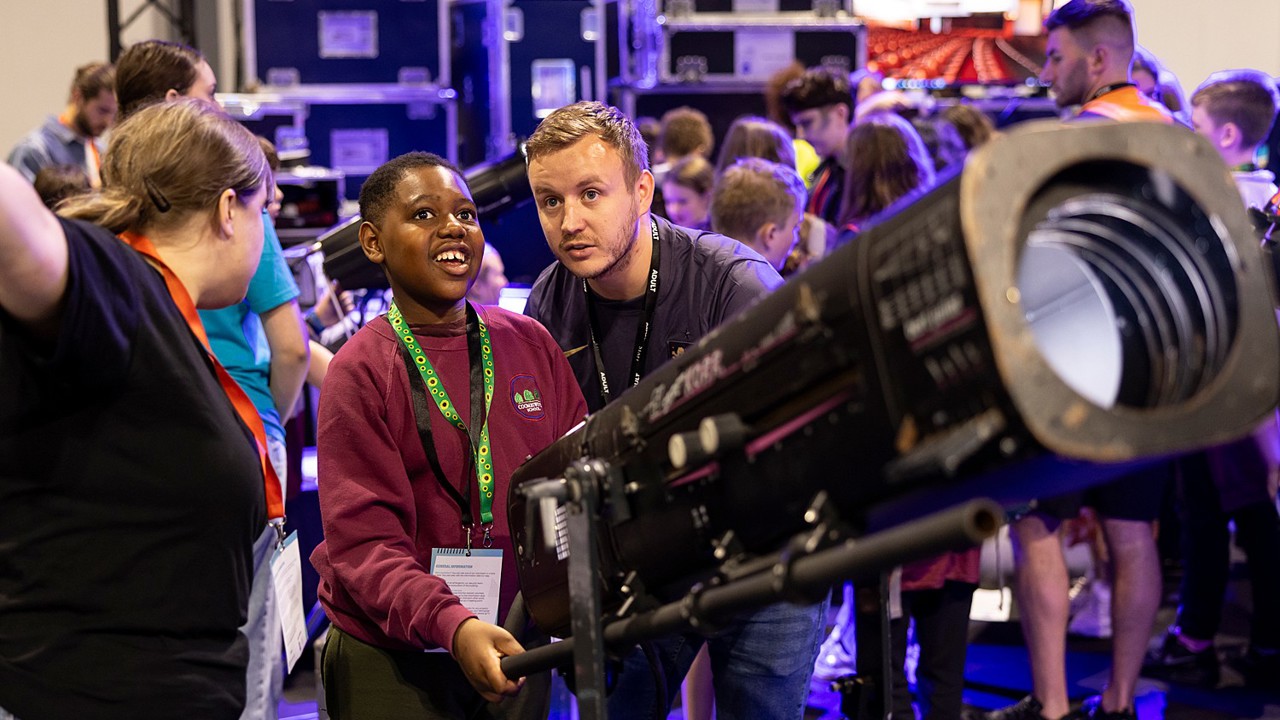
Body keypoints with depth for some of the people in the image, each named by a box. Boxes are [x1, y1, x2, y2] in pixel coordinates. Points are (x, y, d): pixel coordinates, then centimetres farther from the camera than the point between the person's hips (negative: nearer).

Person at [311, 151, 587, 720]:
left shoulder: (530, 344, 5)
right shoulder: (361, 373, -9)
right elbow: (362, 541, -16)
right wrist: (450, 624, -32)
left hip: (515, 648, 4)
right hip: (391, 658, -4)